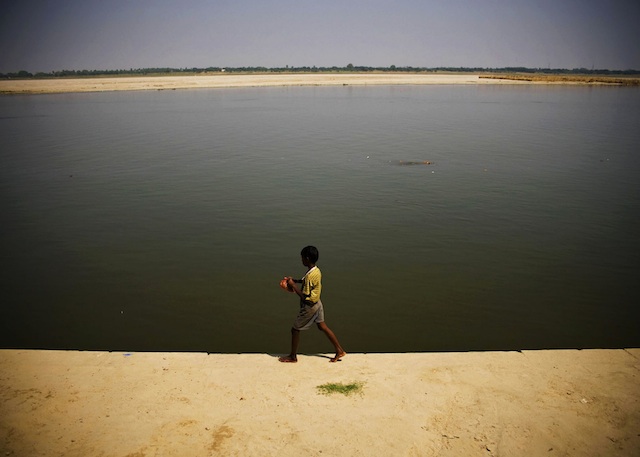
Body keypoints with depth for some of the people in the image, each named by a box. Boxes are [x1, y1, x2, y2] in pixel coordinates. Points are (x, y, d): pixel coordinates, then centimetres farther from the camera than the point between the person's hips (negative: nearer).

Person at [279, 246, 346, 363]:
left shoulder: (309, 276, -28)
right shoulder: (317, 270, 0)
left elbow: (304, 296, -25)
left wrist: (293, 285, -16)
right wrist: (296, 280, 10)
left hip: (309, 306, -9)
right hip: (317, 303, 9)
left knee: (295, 330, 6)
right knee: (322, 327, 18)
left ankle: (292, 357, 20)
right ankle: (339, 350, 22)